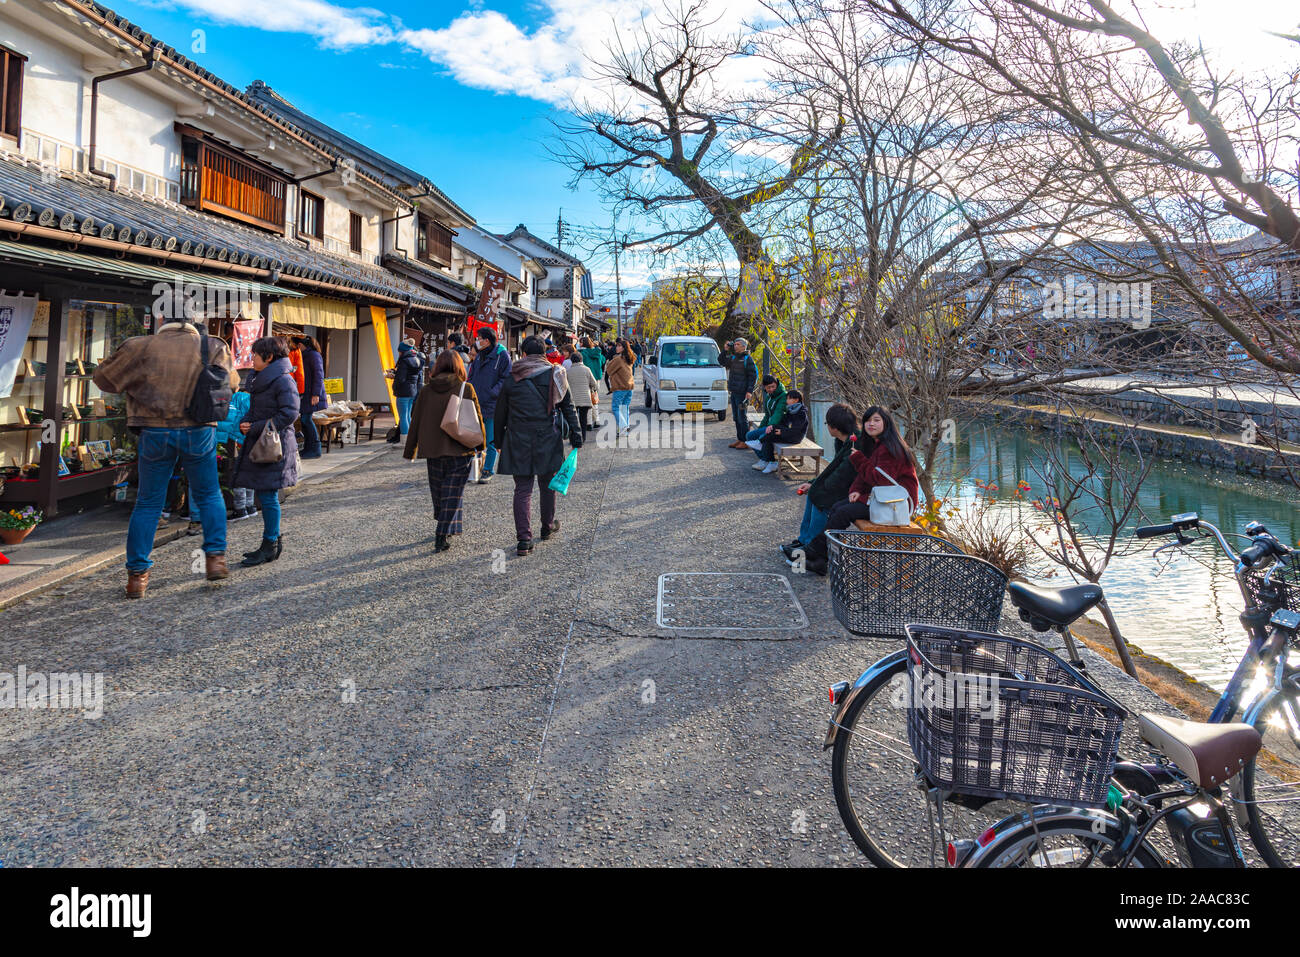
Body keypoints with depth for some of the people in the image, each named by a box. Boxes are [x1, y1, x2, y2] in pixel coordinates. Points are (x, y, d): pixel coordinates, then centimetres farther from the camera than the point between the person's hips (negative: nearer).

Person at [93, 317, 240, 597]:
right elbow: (232, 382, 17)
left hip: (156, 433, 0)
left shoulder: (142, 347, -1)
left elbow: (103, 377, 8)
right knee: (208, 496, 17)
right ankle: (215, 557, 8)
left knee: (148, 503, 10)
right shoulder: (212, 348, 2)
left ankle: (137, 574, 10)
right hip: (198, 433, 0)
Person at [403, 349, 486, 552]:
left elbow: (415, 422, 6)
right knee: (453, 494, 1)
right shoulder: (466, 389, -7)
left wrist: (410, 451, 14)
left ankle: (446, 530, 30)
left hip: (432, 451, 3)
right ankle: (442, 536, -7)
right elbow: (477, 419, -3)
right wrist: (481, 444, 10)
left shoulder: (426, 391, 2)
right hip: (459, 451, -3)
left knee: (439, 492, 17)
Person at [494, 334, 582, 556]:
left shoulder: (511, 378, 3)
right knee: (547, 485, 18)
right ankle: (548, 527, 34)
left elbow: (500, 413, 7)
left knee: (522, 489, 2)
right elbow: (567, 407, 1)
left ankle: (524, 538, -6)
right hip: (547, 439, 0)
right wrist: (575, 434, 4)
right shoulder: (554, 375, 2)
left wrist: (499, 440, 16)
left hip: (518, 441, 0)